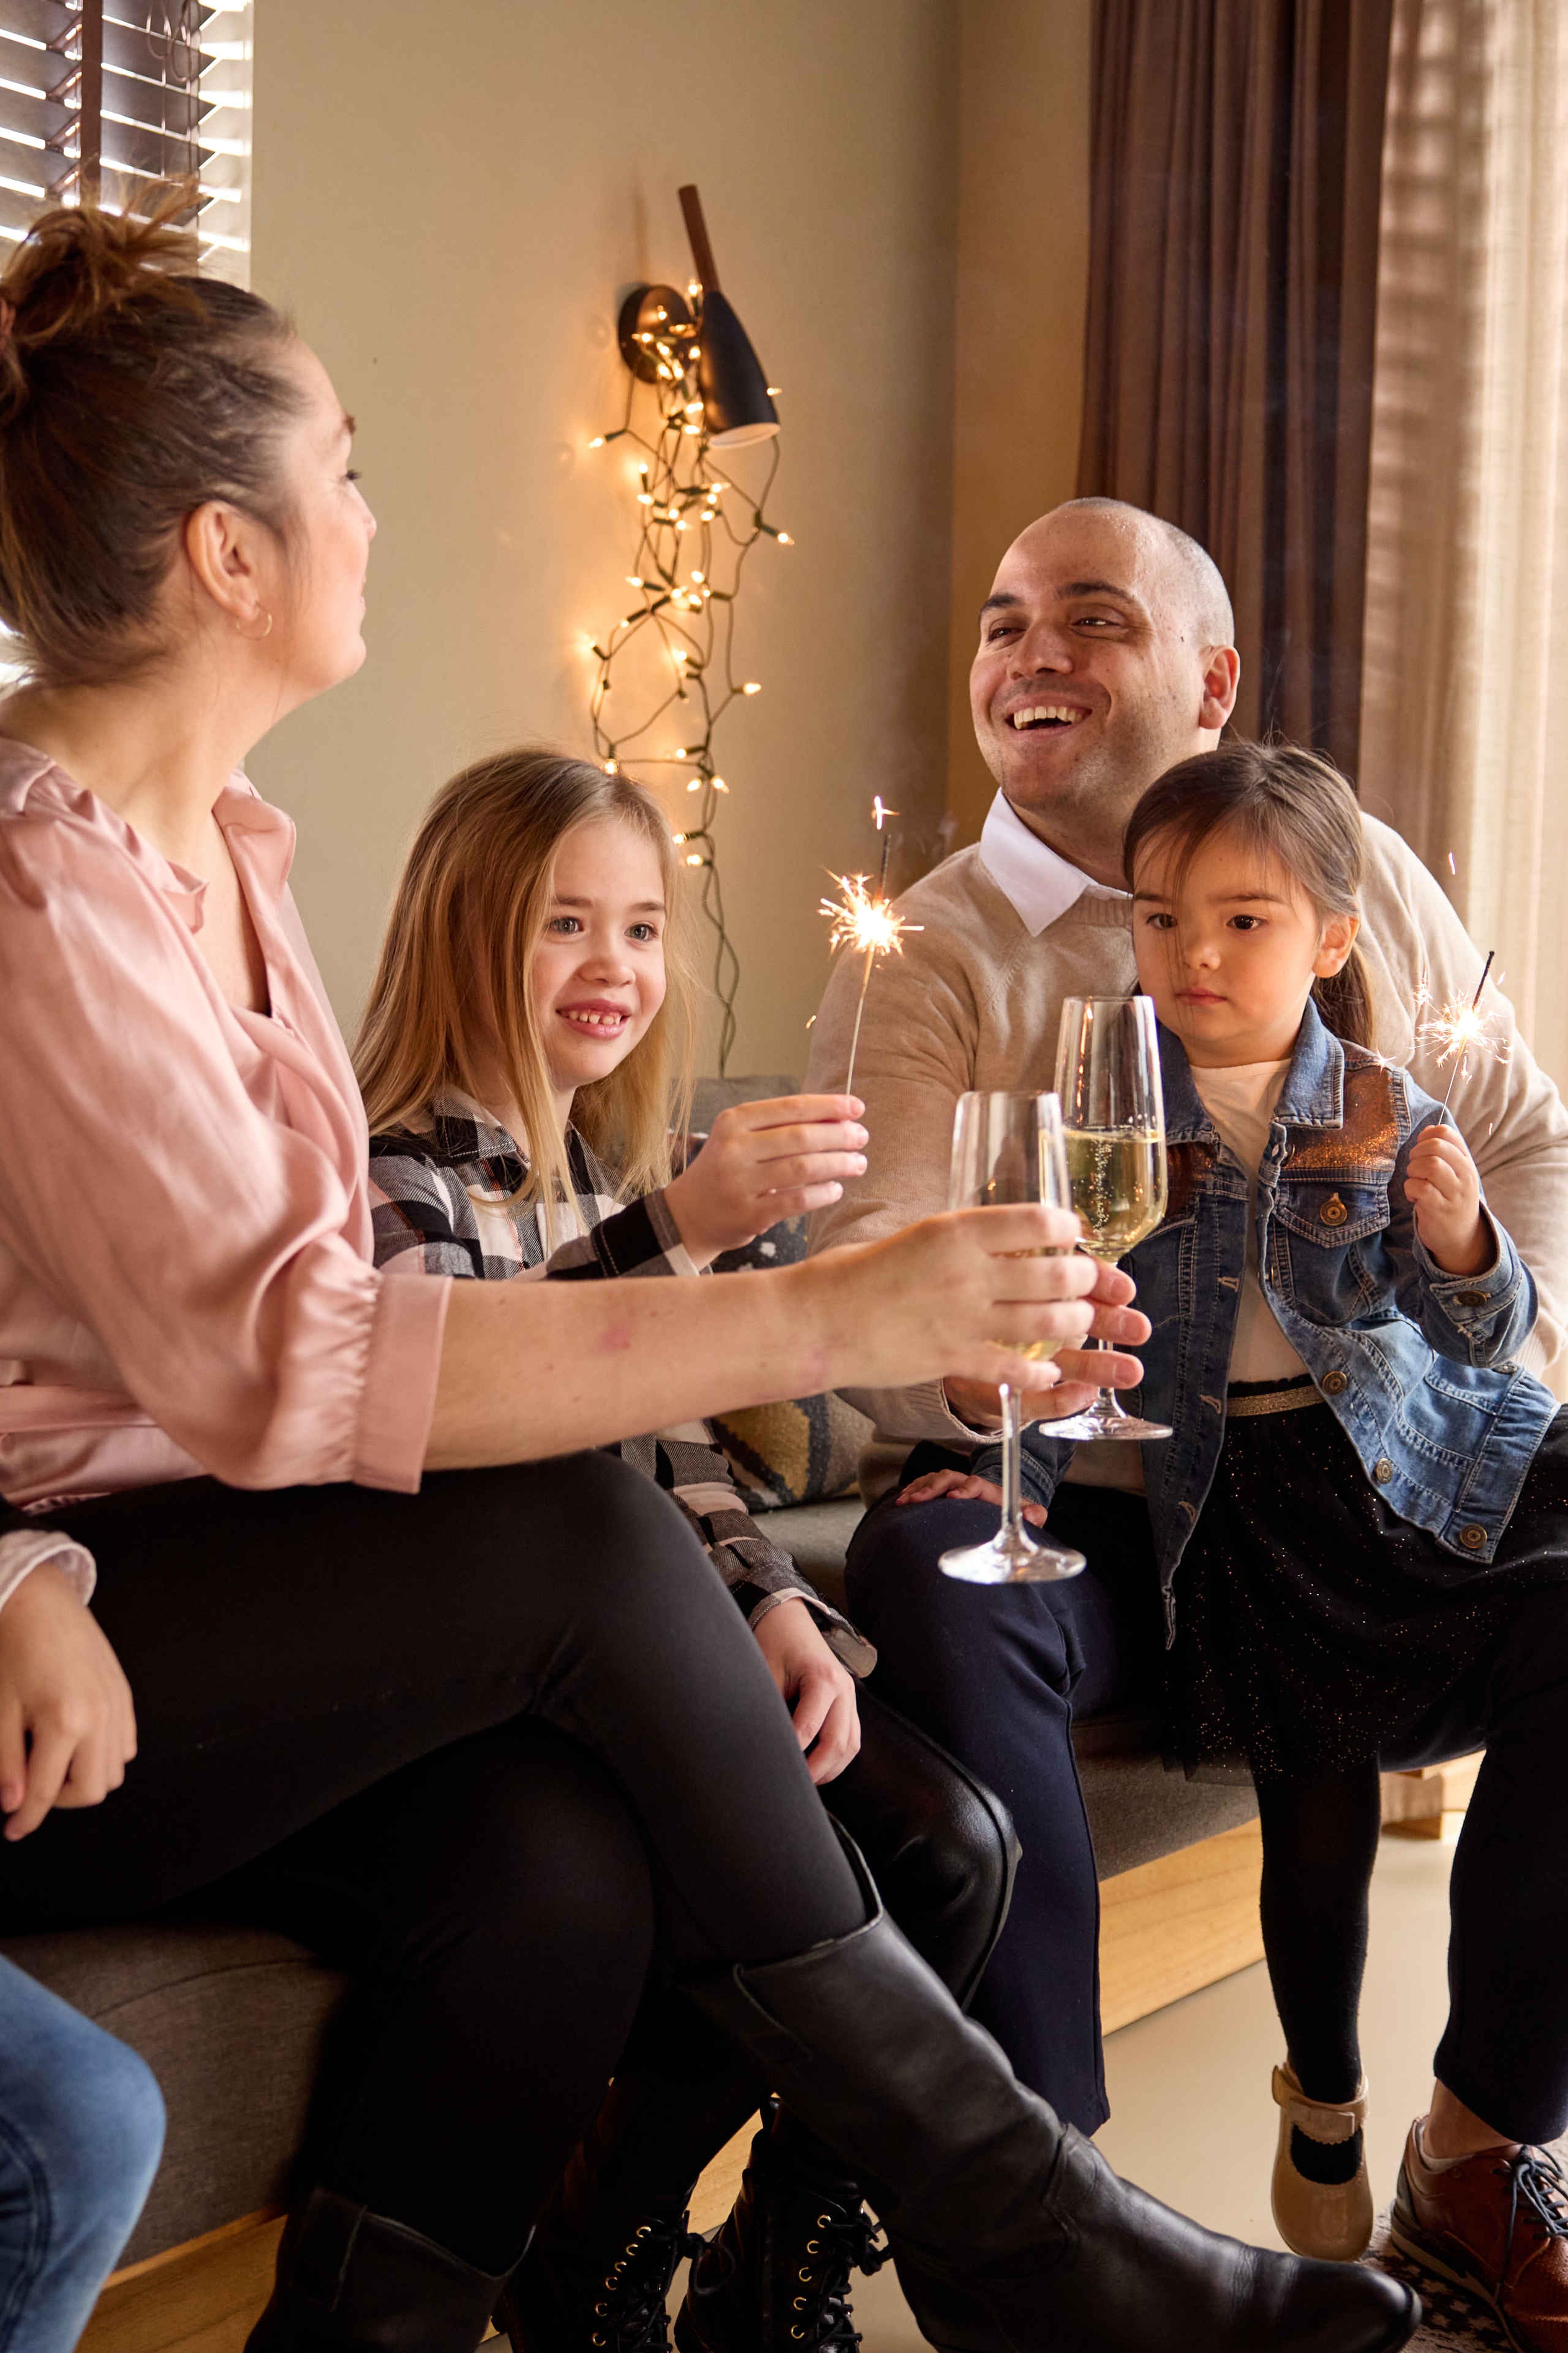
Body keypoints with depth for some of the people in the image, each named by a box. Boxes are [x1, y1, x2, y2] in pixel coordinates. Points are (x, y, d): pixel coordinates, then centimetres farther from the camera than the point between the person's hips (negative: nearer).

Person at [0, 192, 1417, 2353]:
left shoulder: (217, 846, 12)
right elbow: (275, 1356, -28)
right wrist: (822, 1319, -29)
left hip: (211, 1625, 7)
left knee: (566, 1855, -21)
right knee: (576, 1531, -24)